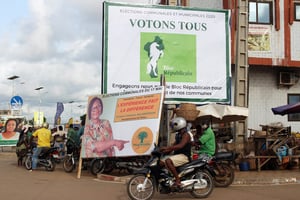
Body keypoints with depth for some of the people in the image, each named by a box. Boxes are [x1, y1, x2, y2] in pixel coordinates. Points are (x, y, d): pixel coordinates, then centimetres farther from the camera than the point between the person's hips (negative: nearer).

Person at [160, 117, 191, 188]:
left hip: (184, 156, -10)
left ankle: (178, 180, -30)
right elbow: (174, 146, 21)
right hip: (177, 155, 10)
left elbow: (180, 146, -27)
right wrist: (165, 150, 5)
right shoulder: (178, 135, 20)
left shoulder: (185, 135, -12)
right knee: (161, 162, 0)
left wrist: (167, 148, -33)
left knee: (168, 161, -32)